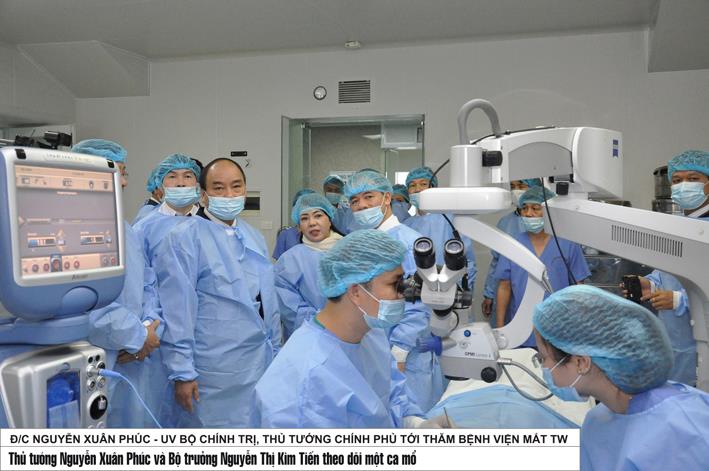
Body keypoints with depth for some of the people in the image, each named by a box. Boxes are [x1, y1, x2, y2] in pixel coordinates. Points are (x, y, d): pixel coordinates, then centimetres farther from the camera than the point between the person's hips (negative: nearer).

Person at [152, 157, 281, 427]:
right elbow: (177, 309, -15)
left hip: (261, 365, 6)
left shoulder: (255, 238, 11)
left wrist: (275, 352, 15)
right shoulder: (185, 237, -11)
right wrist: (182, 372, -16)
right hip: (213, 373, -6)